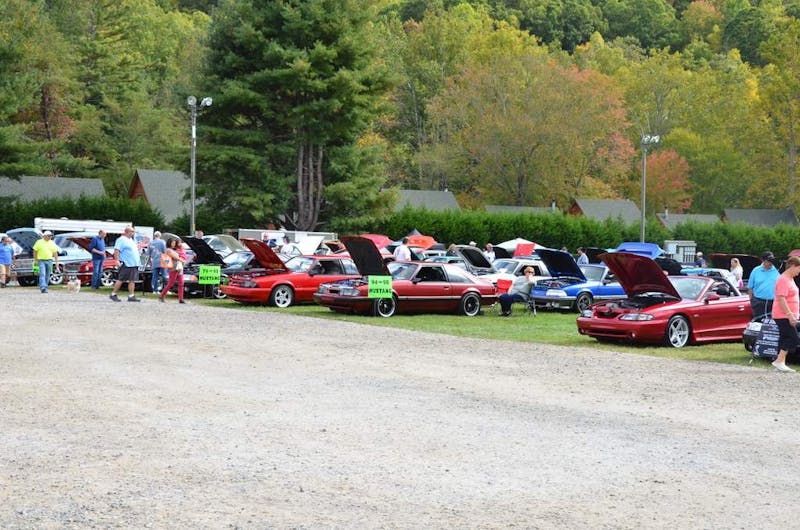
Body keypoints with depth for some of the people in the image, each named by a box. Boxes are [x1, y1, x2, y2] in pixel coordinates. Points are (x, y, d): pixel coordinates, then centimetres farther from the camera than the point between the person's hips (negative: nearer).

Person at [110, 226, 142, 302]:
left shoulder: (131, 240, 20)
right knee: (121, 280, -4)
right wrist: (117, 261, -23)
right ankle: (113, 294, 5)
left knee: (132, 281, 4)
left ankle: (131, 296, 5)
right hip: (125, 264, -8)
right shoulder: (121, 240, -8)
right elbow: (116, 251, -16)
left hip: (134, 264, 8)